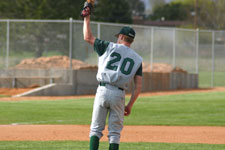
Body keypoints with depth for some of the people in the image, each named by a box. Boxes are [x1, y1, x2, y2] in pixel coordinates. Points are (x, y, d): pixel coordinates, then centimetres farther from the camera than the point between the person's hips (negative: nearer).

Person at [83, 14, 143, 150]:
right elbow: (138, 86, 5)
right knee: (115, 132, 8)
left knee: (96, 128, 4)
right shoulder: (137, 59, 11)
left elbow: (88, 37, 14)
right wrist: (130, 105, 12)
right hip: (119, 95, 1)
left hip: (103, 91, -1)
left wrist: (87, 19, 26)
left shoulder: (109, 47, 6)